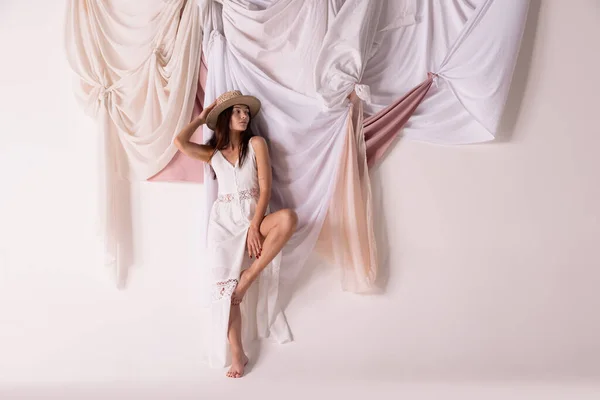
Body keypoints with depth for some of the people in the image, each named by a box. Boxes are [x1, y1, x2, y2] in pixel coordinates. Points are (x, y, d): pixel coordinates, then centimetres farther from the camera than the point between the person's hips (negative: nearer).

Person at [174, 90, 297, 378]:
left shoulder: (256, 144, 8)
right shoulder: (213, 153, 16)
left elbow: (265, 187, -1)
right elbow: (179, 142, -2)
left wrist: (254, 226, -14)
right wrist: (202, 117, 12)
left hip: (253, 216, -1)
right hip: (224, 221, 1)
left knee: (288, 218, -34)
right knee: (225, 286, -13)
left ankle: (248, 277, -22)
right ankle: (237, 354, -3)